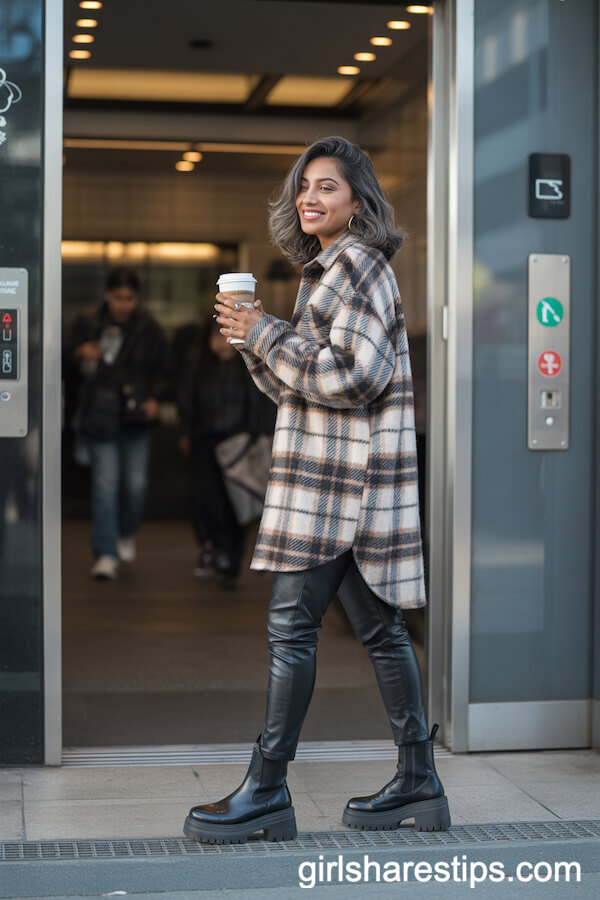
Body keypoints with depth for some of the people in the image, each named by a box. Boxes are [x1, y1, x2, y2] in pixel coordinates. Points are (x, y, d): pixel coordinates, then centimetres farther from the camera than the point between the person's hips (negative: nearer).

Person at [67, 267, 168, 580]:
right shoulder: (87, 324, 1)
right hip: (99, 416, -2)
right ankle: (106, 554, -3)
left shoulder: (148, 329, 4)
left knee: (136, 483, 4)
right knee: (105, 483, -7)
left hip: (135, 417, 2)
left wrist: (154, 398, -4)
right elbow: (67, 360, 8)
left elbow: (160, 370, 13)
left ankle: (127, 534, 33)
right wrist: (80, 353, -14)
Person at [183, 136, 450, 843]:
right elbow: (297, 382, 22)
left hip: (342, 474, -10)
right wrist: (254, 337, 5)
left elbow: (354, 375, -20)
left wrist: (264, 334, -14)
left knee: (291, 623, -8)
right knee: (378, 625, 11)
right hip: (339, 474, 10)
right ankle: (418, 784, 17)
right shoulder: (326, 268, 21)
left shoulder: (358, 263, -10)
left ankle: (268, 791, -2)